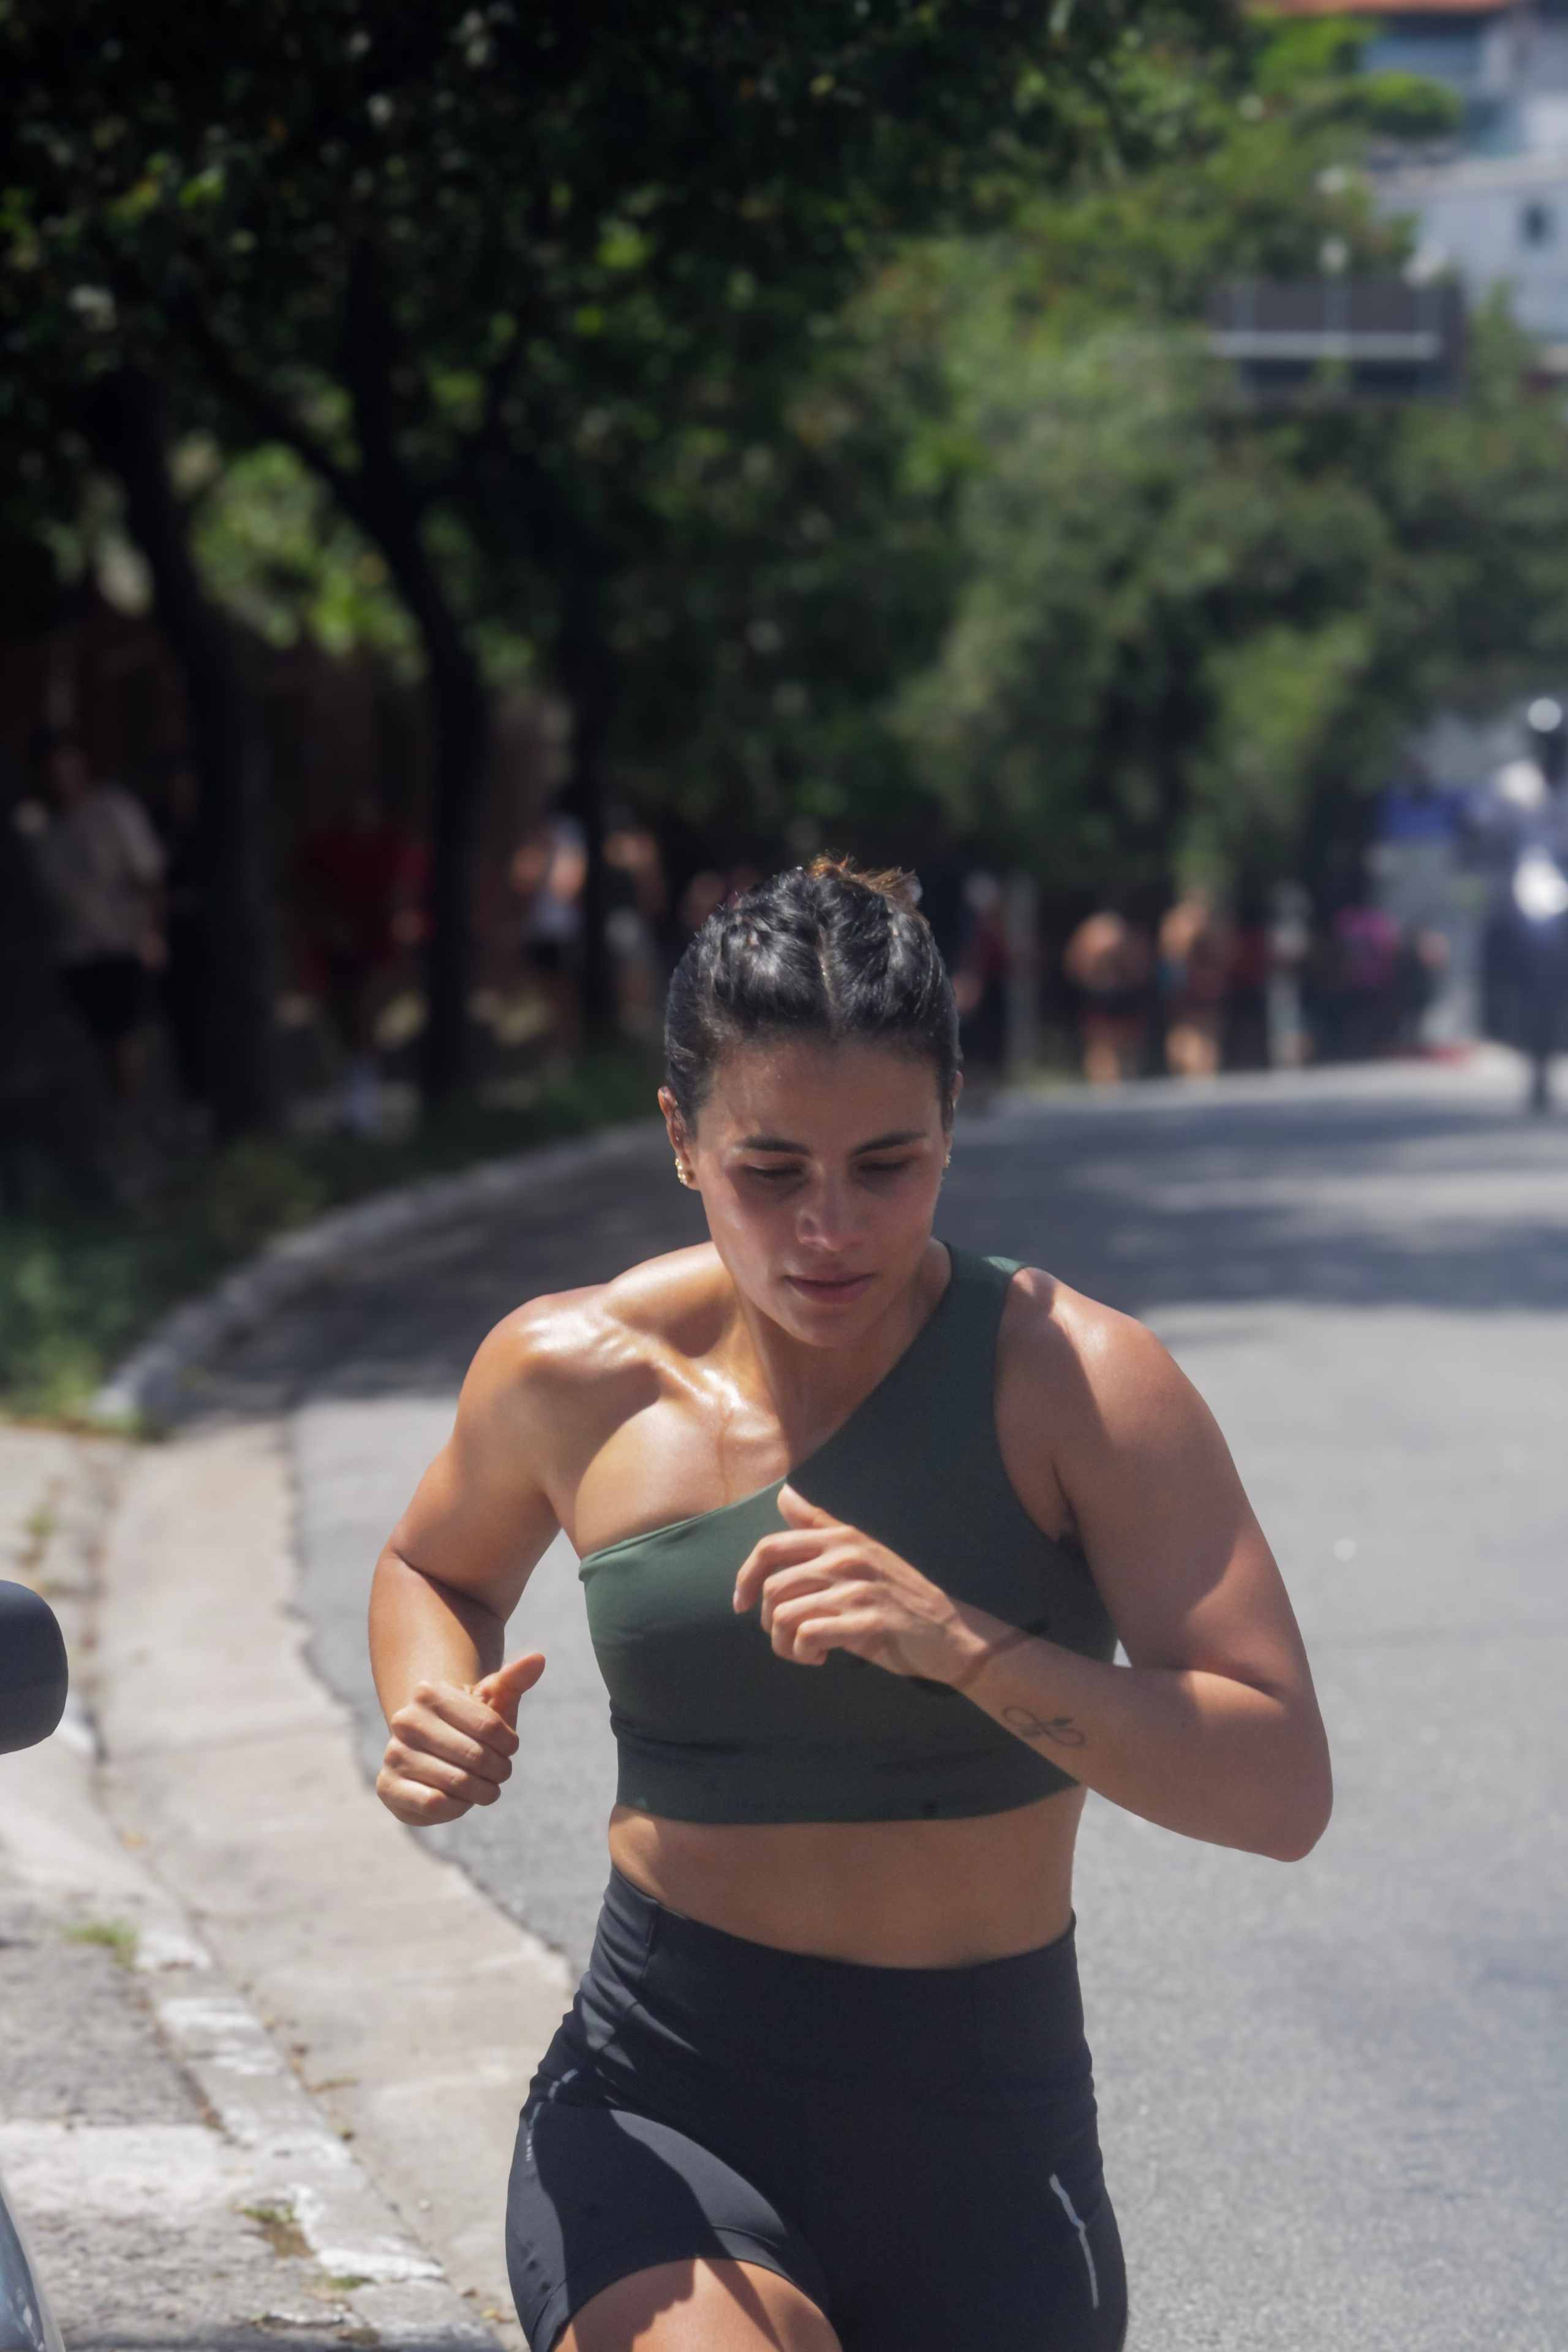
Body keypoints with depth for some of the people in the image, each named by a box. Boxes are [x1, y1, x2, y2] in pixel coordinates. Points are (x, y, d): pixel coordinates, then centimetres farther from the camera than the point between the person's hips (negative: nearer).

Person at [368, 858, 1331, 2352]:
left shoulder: (1071, 1382, -9)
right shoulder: (570, 1375, -1)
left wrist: (965, 1645, -29)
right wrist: (432, 1718, 0)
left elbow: (1281, 1787, -16)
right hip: (663, 2112, 0)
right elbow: (439, 1569, 23)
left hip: (987, 2134, 0)